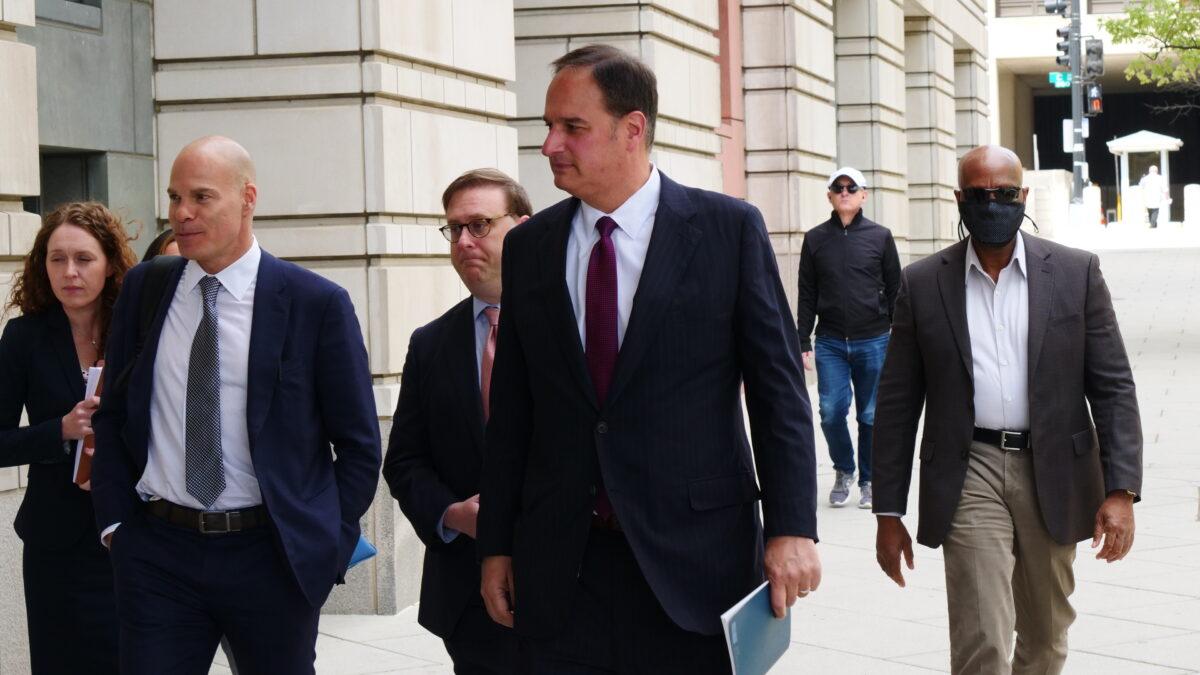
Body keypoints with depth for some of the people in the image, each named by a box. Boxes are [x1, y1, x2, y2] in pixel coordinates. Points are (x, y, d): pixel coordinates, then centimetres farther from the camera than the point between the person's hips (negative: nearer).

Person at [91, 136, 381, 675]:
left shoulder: (317, 303, -5)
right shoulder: (143, 290, 6)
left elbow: (358, 442, 0)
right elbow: (111, 414, 13)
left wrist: (328, 544, -4)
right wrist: (115, 522, 4)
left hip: (270, 555, -2)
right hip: (157, 554, 2)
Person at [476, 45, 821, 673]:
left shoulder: (729, 228, -2)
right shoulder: (529, 246, 8)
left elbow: (777, 387, -3)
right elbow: (512, 409, 10)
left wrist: (792, 526, -9)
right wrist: (496, 544, 9)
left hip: (694, 554, -3)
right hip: (558, 568, 3)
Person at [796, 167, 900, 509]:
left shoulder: (880, 237, 5)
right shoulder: (815, 239, 7)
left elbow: (895, 291, 7)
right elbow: (807, 296, 8)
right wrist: (802, 343, 3)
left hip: (873, 340, 0)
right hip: (830, 343, 1)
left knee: (871, 416, 3)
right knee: (832, 411, -7)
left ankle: (869, 481, 18)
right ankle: (843, 471, 17)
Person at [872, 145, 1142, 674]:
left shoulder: (1076, 273, 1)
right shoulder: (922, 284, 1)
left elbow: (1113, 386, 0)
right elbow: (897, 404, 4)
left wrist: (1121, 490, -10)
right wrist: (888, 512, 2)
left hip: (1053, 474, 2)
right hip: (969, 475, -1)